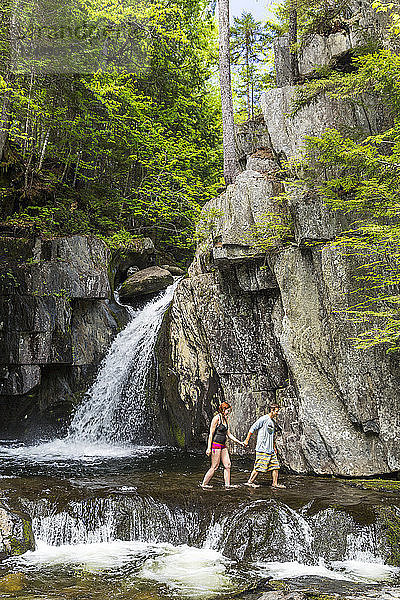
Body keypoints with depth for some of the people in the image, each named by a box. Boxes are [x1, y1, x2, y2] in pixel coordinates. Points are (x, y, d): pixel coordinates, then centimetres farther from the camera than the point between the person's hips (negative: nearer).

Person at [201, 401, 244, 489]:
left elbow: (228, 434, 19)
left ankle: (227, 484, 11)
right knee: (214, 467, -5)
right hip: (215, 444, -9)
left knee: (227, 465, 5)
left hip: (223, 445, 9)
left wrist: (239, 442, 15)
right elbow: (211, 434, -14)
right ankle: (204, 484, 5)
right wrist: (209, 448, -16)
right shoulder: (216, 418, -13)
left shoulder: (225, 419, 13)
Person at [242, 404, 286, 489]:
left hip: (270, 450, 9)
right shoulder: (264, 419, -11)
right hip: (262, 449, -9)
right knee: (259, 467, -6)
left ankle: (275, 483, 11)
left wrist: (274, 447, 27)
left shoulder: (272, 422, 16)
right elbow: (252, 428, -11)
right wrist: (247, 440, -12)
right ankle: (250, 481, 5)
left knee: (276, 465, 6)